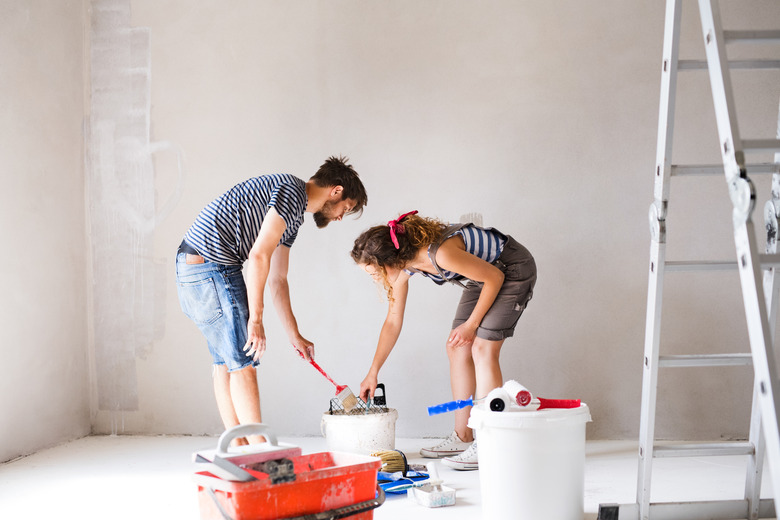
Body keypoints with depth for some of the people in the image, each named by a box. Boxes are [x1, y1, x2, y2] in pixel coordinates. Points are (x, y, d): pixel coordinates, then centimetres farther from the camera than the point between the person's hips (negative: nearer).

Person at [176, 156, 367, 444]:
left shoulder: (293, 215, 19)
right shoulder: (292, 191, -11)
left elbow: (277, 279, 25)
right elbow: (259, 256, -20)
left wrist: (294, 335, 28)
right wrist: (256, 320, -18)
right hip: (213, 266, -11)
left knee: (225, 360, 14)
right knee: (243, 361, -6)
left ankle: (237, 446, 21)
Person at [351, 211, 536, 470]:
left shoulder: (441, 253, -37)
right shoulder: (403, 265, -10)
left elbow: (495, 277, -24)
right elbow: (393, 322, 3)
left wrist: (471, 324, -16)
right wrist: (373, 372, 6)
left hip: (512, 270, -9)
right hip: (483, 274, 9)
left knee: (482, 349, -16)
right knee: (458, 349, 5)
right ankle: (463, 437, 12)